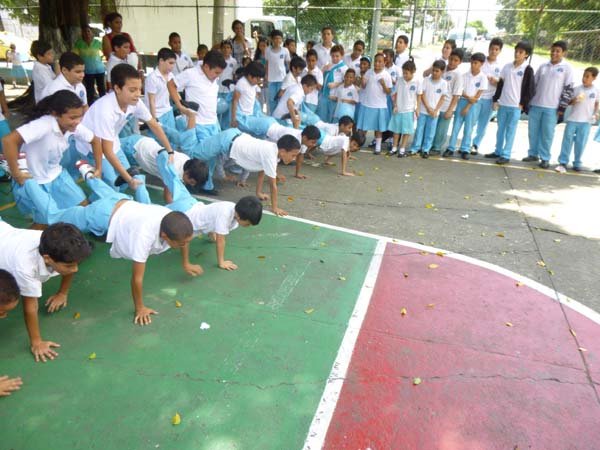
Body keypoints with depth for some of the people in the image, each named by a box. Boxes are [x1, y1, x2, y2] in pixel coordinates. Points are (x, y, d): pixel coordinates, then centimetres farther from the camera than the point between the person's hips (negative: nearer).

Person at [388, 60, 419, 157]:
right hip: (398, 109, 3)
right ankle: (394, 147, 20)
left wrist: (417, 108, -5)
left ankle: (402, 149, 11)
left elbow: (419, 96, -1)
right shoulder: (400, 81, 0)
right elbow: (396, 94, 5)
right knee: (396, 129, 10)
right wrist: (395, 105, -2)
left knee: (406, 130, 4)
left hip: (409, 110, -2)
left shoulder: (417, 82, -6)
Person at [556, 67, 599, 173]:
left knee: (581, 143, 4)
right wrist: (574, 101, -17)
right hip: (573, 119, 0)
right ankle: (563, 162, 2)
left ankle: (577, 163, 13)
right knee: (567, 140, -3)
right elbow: (569, 101, 5)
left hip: (586, 121, 0)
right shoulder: (577, 88, 1)